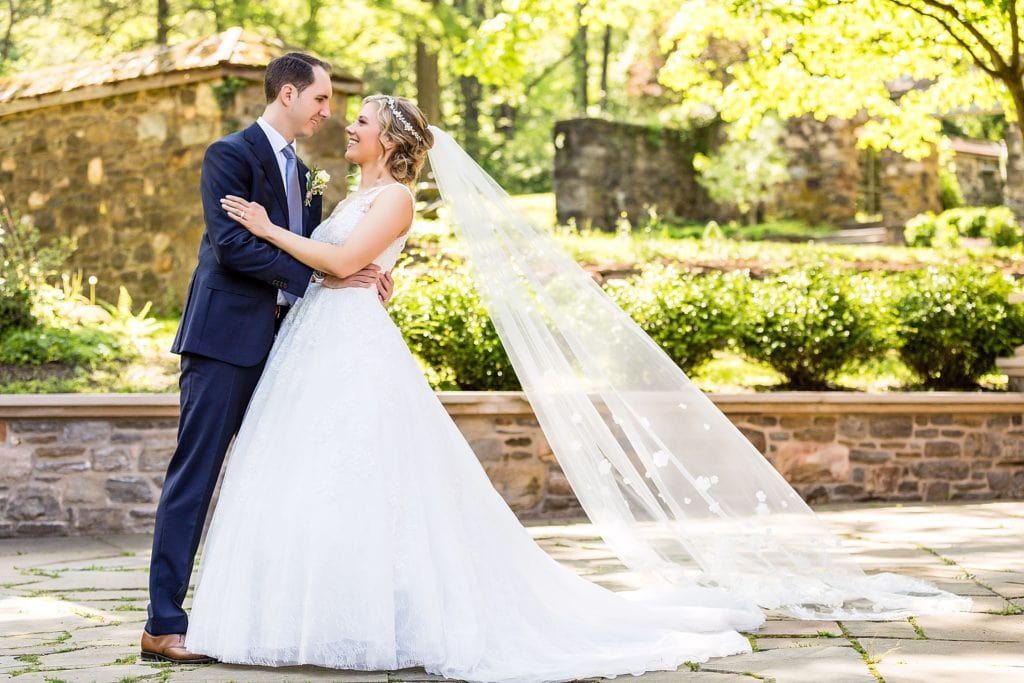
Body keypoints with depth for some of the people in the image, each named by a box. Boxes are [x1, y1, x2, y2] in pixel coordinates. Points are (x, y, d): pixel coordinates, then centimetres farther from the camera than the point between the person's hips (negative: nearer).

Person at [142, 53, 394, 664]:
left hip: (279, 342, 9)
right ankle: (164, 624, -4)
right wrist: (316, 276, -19)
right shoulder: (231, 155, -7)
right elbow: (231, 245, -18)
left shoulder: (302, 171, 19)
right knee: (196, 475, -7)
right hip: (227, 337, -9)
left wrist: (363, 276, -1)